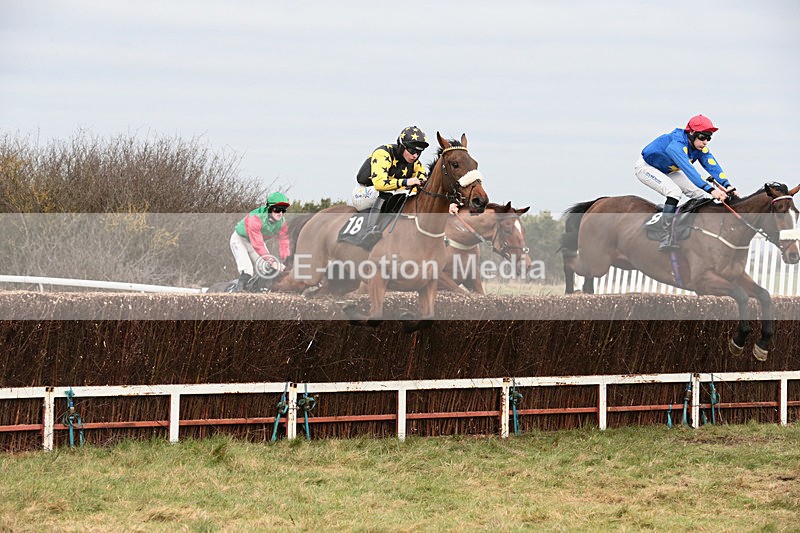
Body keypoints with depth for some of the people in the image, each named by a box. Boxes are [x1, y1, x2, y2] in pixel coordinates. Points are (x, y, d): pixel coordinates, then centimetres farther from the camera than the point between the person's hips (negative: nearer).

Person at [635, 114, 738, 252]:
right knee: (674, 191, -33)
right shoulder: (676, 146, -40)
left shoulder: (700, 147, -14)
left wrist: (727, 186, -38)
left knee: (701, 195, -3)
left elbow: (713, 166, -21)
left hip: (668, 171, 9)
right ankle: (666, 239, -34)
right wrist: (711, 190, -61)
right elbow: (689, 171, -51)